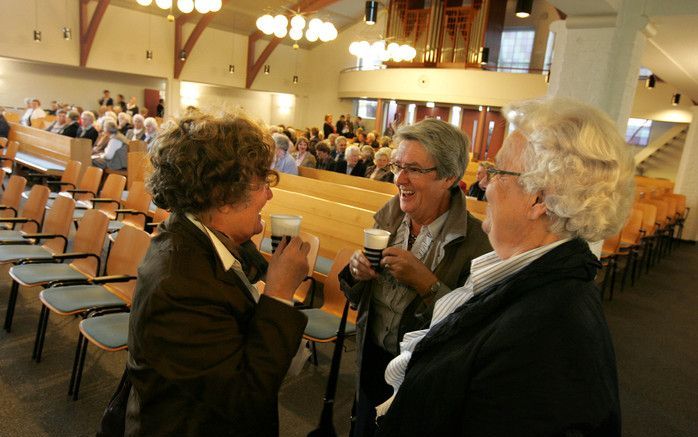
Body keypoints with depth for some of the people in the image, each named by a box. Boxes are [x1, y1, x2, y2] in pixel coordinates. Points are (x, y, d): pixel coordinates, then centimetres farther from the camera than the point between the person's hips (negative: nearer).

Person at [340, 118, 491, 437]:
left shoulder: (476, 243, -23)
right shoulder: (389, 214, -7)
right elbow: (355, 296, 4)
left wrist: (426, 283, -31)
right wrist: (356, 271, -17)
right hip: (371, 359, 5)